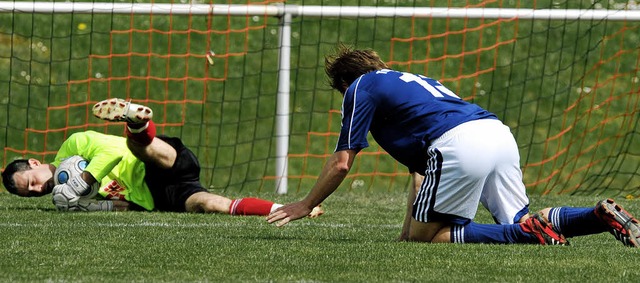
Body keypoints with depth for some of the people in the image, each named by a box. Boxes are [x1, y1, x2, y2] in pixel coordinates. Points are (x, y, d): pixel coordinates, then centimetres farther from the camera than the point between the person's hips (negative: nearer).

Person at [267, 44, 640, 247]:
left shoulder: (361, 88, 16)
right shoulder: (411, 80, 39)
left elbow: (341, 163, 13)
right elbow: (421, 174, 40)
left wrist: (305, 206, 27)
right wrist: (408, 228, 43)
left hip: (459, 144, -8)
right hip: (500, 133, 8)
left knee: (426, 236, 1)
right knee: (518, 221, 17)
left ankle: (527, 232, -16)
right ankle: (603, 216, -5)